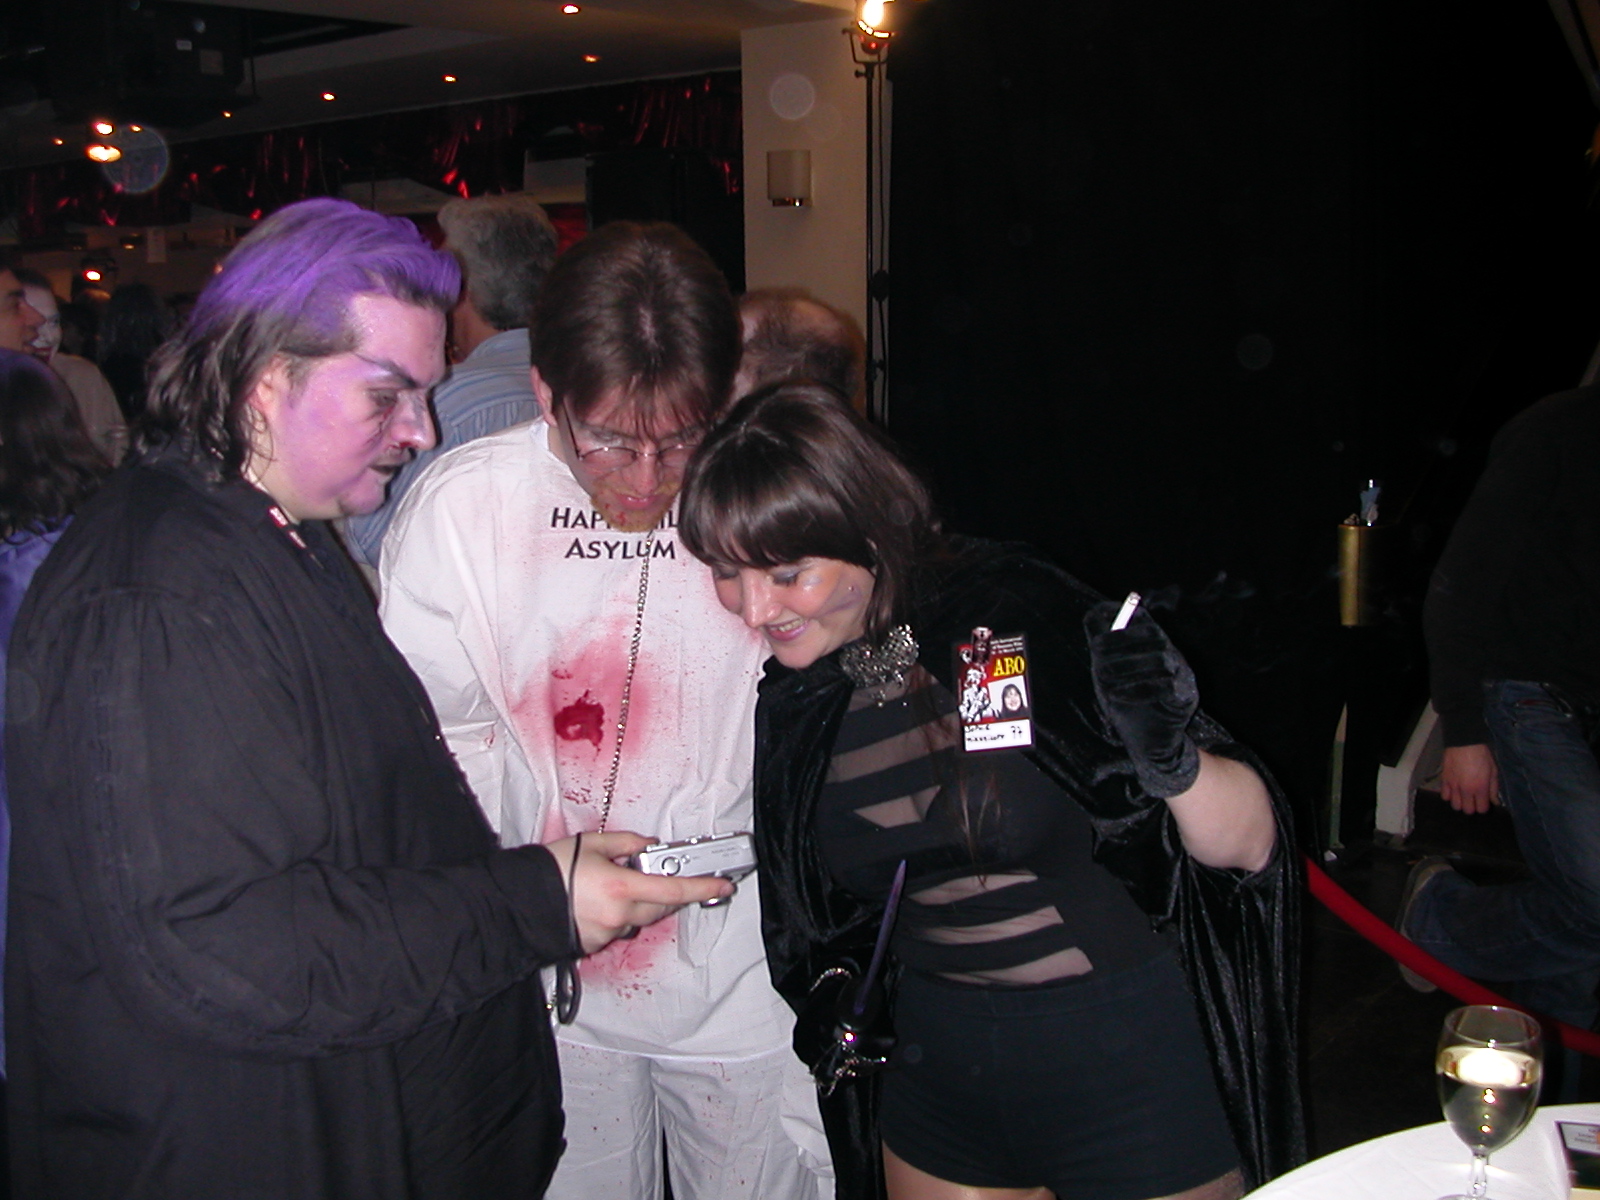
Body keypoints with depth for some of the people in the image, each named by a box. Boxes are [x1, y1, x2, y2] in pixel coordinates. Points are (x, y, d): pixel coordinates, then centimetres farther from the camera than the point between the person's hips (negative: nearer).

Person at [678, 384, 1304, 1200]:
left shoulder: (1019, 617, -21)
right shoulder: (790, 701, -4)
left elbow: (1248, 847, -17)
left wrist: (1172, 756, -36)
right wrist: (831, 982, -6)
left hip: (1123, 1070, -4)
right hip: (935, 1079, 5)